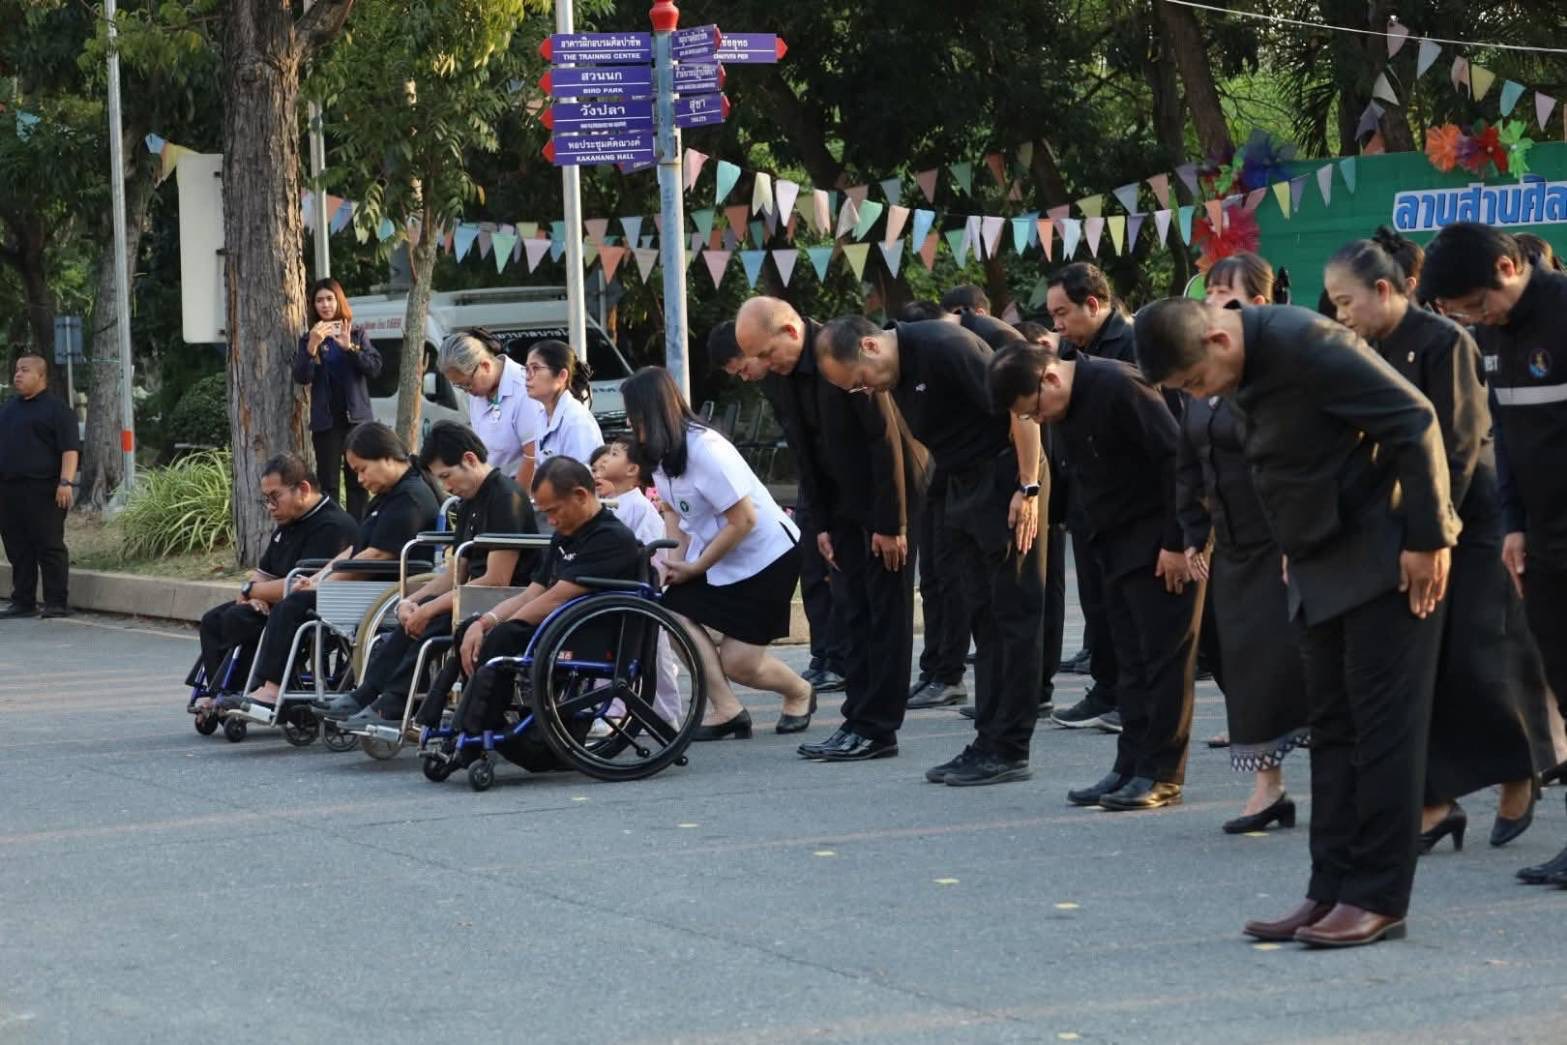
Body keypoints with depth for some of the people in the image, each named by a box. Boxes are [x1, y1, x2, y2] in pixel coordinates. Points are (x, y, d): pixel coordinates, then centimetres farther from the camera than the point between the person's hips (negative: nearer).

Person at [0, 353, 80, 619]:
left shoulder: (56, 408, -5)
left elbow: (70, 448, -11)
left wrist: (66, 482, -21)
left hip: (42, 490, -7)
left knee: (49, 547, -5)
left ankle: (57, 604, -3)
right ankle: (22, 602, 14)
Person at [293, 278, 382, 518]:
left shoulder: (357, 334, 9)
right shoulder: (308, 338, 6)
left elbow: (375, 367, -2)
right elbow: (300, 377, -6)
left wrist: (349, 347, -17)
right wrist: (312, 347, -21)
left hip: (357, 417, 1)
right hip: (326, 420, -1)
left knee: (358, 481, -1)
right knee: (328, 483, -5)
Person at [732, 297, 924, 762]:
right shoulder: (780, 376, 1)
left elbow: (885, 439, -21)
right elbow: (804, 452, 9)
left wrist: (890, 523, -20)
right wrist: (823, 523, 5)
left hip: (889, 493, -7)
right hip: (845, 505, 7)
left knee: (886, 613, -4)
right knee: (853, 614, 6)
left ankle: (877, 728, -4)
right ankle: (858, 720, 9)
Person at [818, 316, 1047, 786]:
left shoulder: (942, 347, -20)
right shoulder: (897, 376, 8)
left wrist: (1028, 489, -21)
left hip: (1008, 480, -9)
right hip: (964, 487, 9)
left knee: (1013, 614, -5)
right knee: (983, 618, 10)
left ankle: (1009, 751, -4)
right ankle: (988, 740, 14)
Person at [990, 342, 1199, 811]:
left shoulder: (1119, 387, -20)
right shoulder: (1064, 411, 7)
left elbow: (1176, 459, -21)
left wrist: (1176, 542, -20)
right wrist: (1098, 543, 12)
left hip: (1160, 545, -9)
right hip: (1117, 547, 9)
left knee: (1164, 655, -5)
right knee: (1131, 659, 9)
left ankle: (1160, 774, -3)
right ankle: (1131, 767, 12)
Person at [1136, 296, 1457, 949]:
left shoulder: (1303, 343, -22)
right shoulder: (1248, 368, 5)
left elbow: (1414, 420, -22)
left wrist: (1428, 538, -20)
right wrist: (1297, 548, 14)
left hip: (1386, 556, -9)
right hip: (1323, 564, 9)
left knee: (1381, 724, -6)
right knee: (1332, 728, 8)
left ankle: (1377, 899, -3)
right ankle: (1332, 891, 11)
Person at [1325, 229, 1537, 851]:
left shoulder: (1443, 341, -12)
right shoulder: (1368, 354, 8)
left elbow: (1457, 446, -15)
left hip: (1464, 521, -6)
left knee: (1473, 660, -3)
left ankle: (1517, 777, 19)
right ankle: (1434, 803, 1)